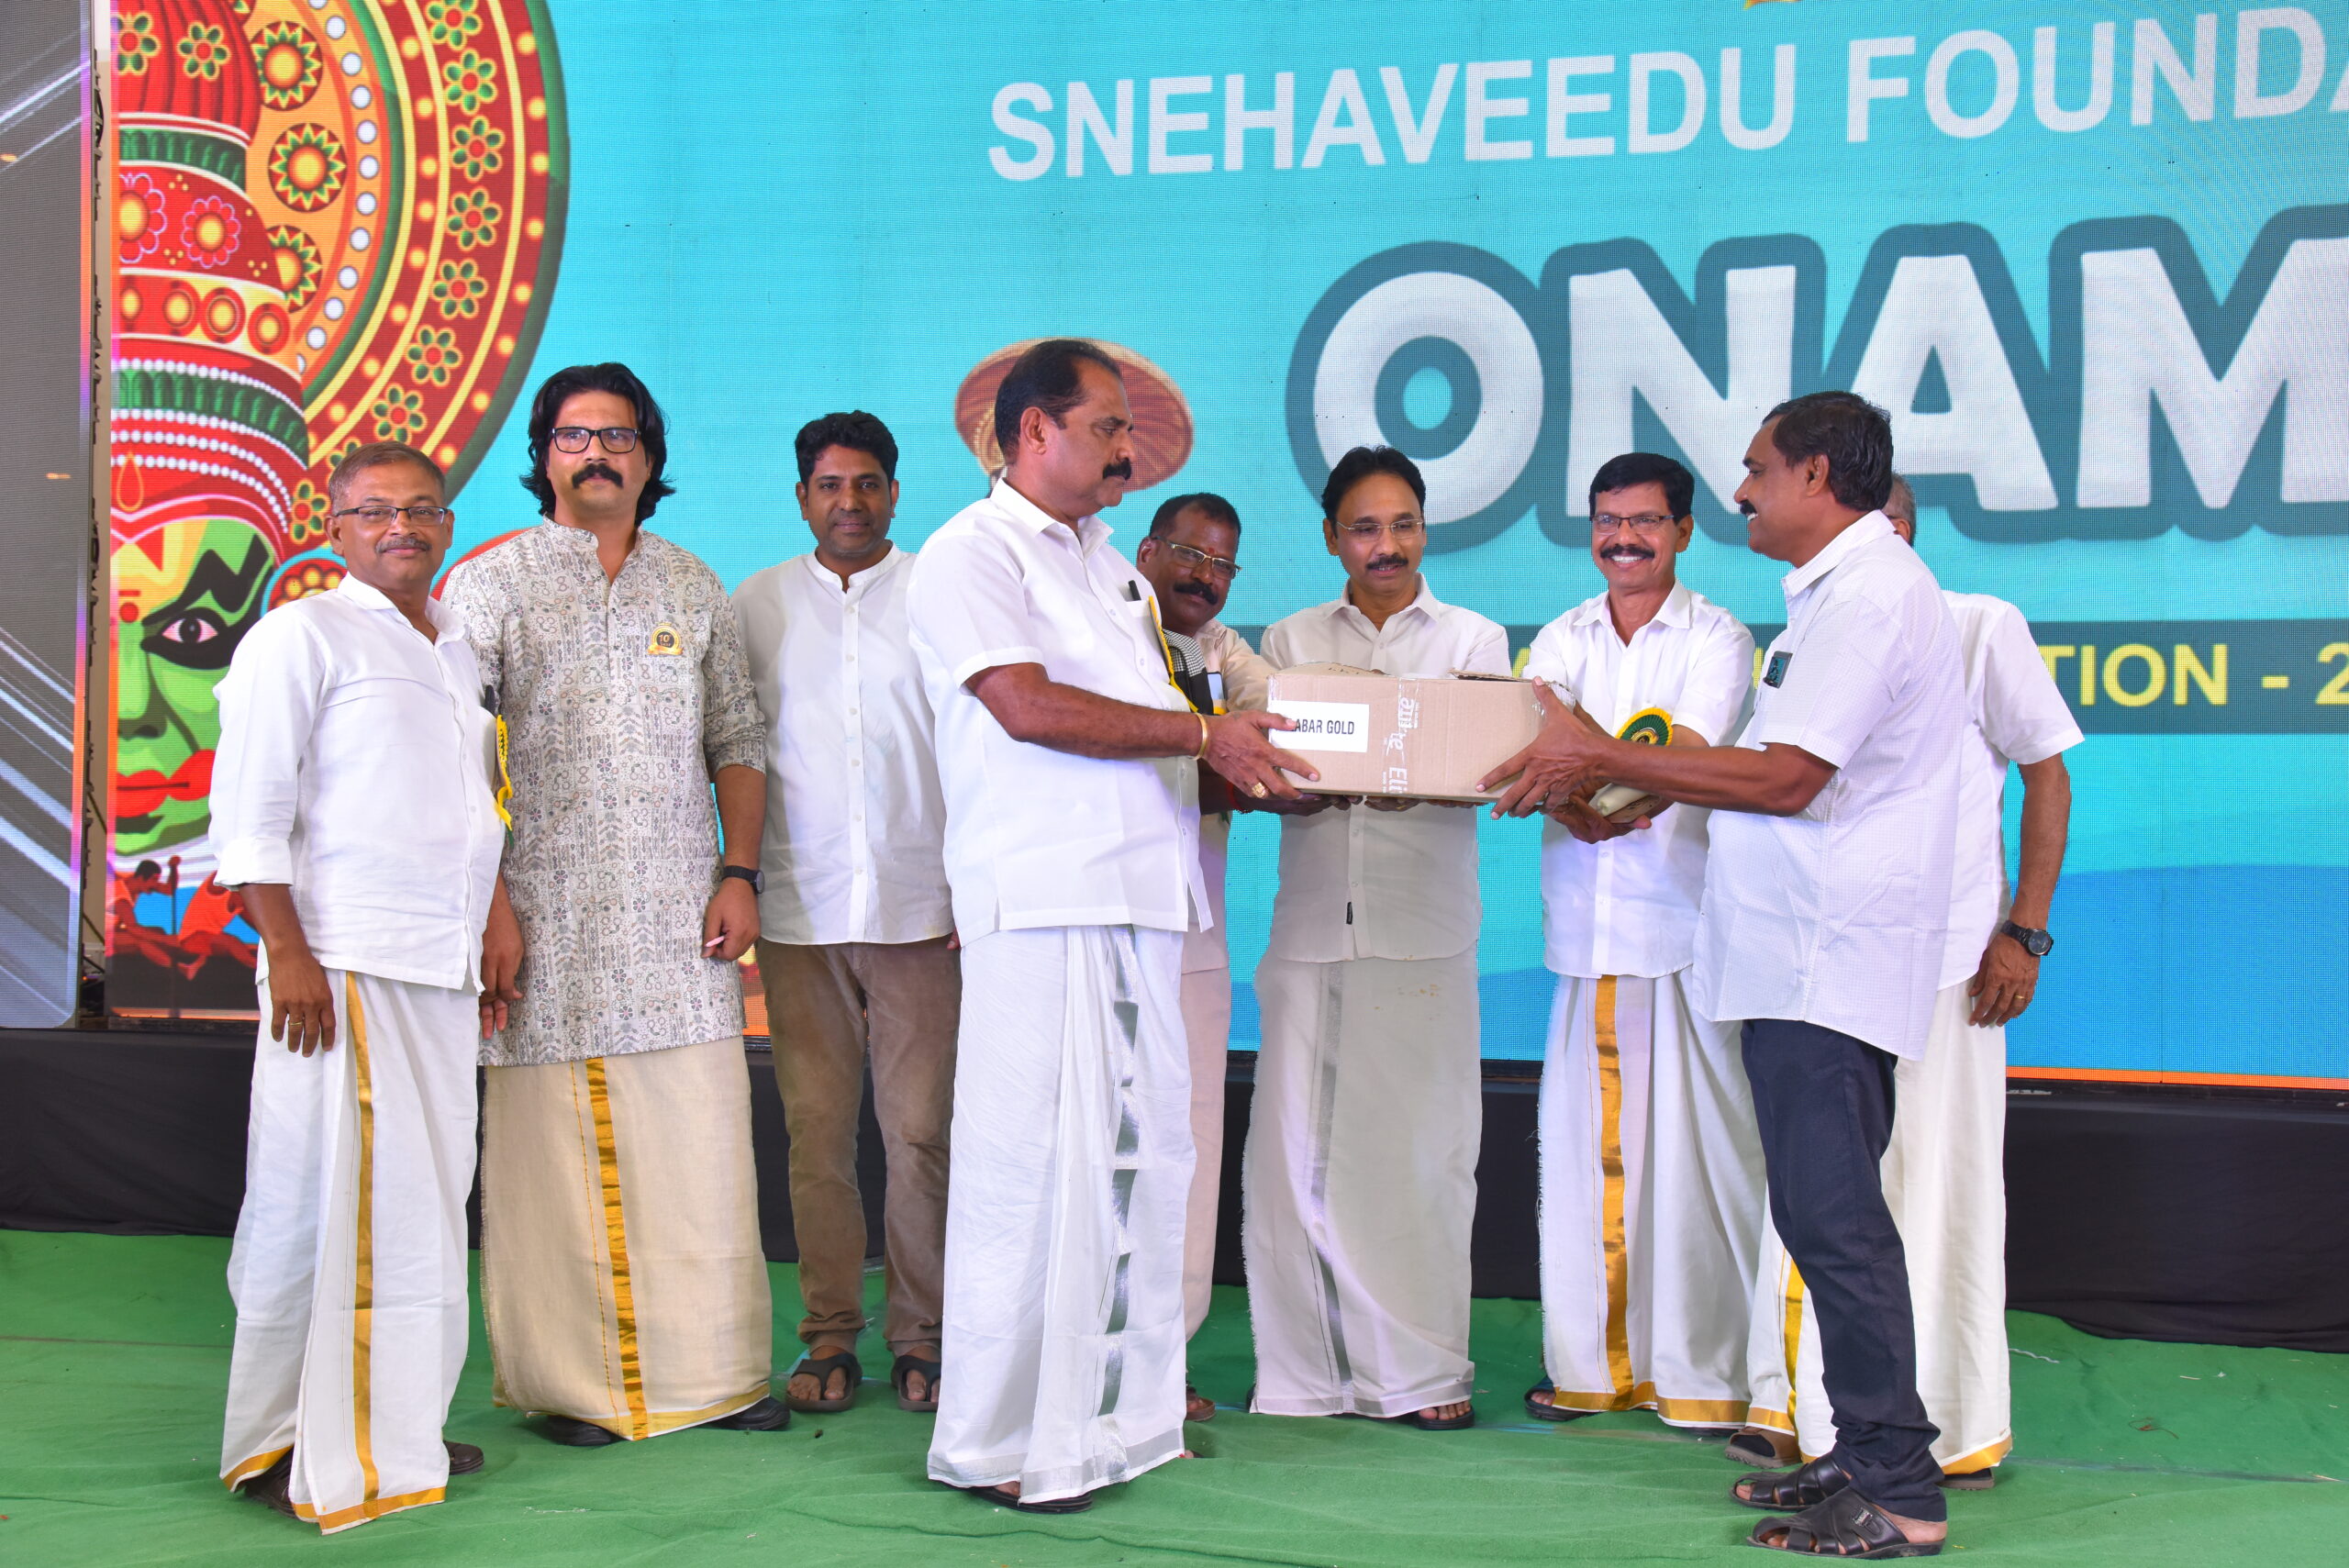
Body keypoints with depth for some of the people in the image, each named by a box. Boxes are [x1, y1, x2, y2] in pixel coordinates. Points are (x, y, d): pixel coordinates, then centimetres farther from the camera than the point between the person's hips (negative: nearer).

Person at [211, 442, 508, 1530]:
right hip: (343, 965, -7)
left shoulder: (457, 652, 17)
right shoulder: (304, 635, -4)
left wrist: (492, 941, 20)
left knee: (425, 1204, 9)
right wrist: (287, 955, -15)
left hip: (442, 972, 7)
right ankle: (288, 1446, 6)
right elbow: (248, 809, -9)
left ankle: (397, 1428, 19)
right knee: (324, 1203, -4)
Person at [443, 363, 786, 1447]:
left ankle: (713, 1372, 12)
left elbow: (737, 745, 17)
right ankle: (570, 1384, 10)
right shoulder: (489, 585, 3)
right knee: (557, 1151, -1)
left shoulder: (692, 589, 14)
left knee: (702, 1145, 2)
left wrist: (739, 873, 4)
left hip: (682, 917, 3)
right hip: (548, 920, -3)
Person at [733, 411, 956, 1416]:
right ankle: (830, 1337, 12)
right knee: (816, 1131, 2)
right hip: (800, 911, 1)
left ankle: (920, 1334, 9)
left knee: (921, 1129, -2)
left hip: (923, 910, -1)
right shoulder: (755, 605, 12)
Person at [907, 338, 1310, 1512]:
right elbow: (1026, 705, -16)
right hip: (1041, 904, -8)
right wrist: (1201, 734, -12)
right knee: (1035, 1161, -7)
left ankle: (1119, 1407, 19)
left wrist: (1250, 773, 9)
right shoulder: (970, 556, -3)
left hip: (1143, 898, 8)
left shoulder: (1111, 567, 24)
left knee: (1142, 1152, 9)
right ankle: (1004, 1443, 1)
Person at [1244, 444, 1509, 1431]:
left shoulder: (1475, 639, 14)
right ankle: (1305, 1371, 6)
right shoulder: (1288, 642, 17)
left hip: (1424, 931, -1)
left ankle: (1422, 1370, 5)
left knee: (1417, 1147, -4)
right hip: (1311, 926, 1)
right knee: (1297, 1147, -3)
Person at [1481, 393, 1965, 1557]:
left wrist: (1602, 755, -14)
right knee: (1829, 1212, 12)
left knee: (1830, 1213, -9)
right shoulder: (1843, 590, 21)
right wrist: (1634, 784, 16)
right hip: (1804, 955, 11)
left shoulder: (1870, 595, -13)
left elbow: (1787, 777, -20)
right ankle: (1869, 1457, 20)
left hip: (1829, 963, -11)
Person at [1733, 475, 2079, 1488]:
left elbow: (2046, 775, 2)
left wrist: (2024, 933, -6)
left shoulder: (1979, 628, 1)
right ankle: (1801, 1410, 15)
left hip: (1938, 962, -5)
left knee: (1935, 1190, -2)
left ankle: (1955, 1432, 7)